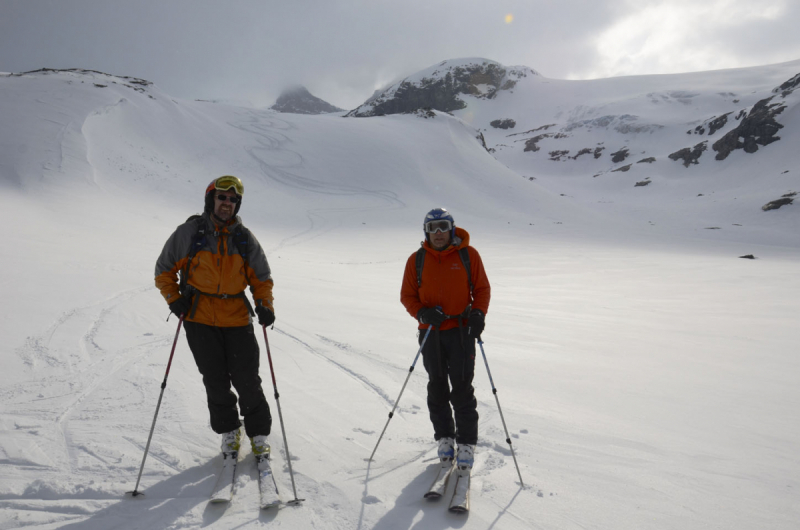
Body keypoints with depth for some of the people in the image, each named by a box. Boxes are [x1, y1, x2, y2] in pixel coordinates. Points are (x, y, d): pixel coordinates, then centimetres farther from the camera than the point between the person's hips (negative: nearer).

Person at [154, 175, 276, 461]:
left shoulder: (245, 238, 4)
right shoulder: (188, 233, -1)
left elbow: (261, 277, 11)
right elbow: (164, 270, 9)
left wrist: (265, 305, -5)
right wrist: (174, 299, -4)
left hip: (237, 318, 1)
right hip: (200, 319, -1)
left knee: (246, 379, 0)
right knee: (215, 380, 5)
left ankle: (258, 432, 18)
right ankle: (228, 429, 26)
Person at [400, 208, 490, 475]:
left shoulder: (468, 255, -1)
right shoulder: (417, 260, 2)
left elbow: (482, 288, 4)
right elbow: (407, 295, 5)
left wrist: (478, 313, -14)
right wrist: (422, 313, -13)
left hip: (461, 331, -2)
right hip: (431, 332, 2)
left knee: (462, 389, -3)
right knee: (437, 388, 11)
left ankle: (467, 444, 11)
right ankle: (444, 437, 28)